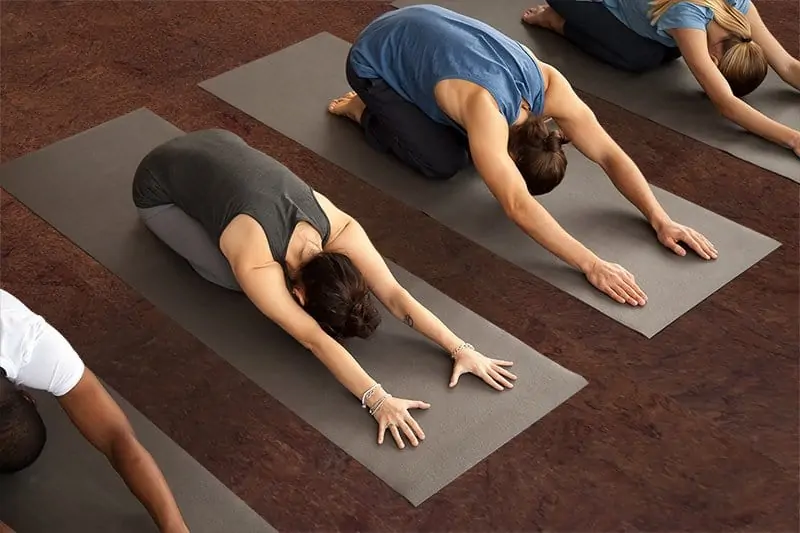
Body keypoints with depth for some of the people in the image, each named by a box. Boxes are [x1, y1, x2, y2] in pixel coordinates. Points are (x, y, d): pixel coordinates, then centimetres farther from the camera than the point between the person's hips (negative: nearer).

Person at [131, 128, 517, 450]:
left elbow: (394, 293, -26)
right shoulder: (255, 266, -39)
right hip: (159, 186, -5)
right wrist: (378, 400, -49)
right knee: (232, 280, -12)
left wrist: (460, 348, -32)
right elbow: (314, 339, -42)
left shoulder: (340, 228, -24)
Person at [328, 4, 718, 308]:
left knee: (474, 146, 3)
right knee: (442, 162, -14)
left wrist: (660, 219, -28)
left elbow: (609, 153, -19)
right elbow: (517, 205, -49)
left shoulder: (549, 86, -21)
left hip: (425, 27, 6)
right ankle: (363, 110, 10)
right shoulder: (486, 110, -41)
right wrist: (592, 265, -52)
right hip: (374, 61, -6)